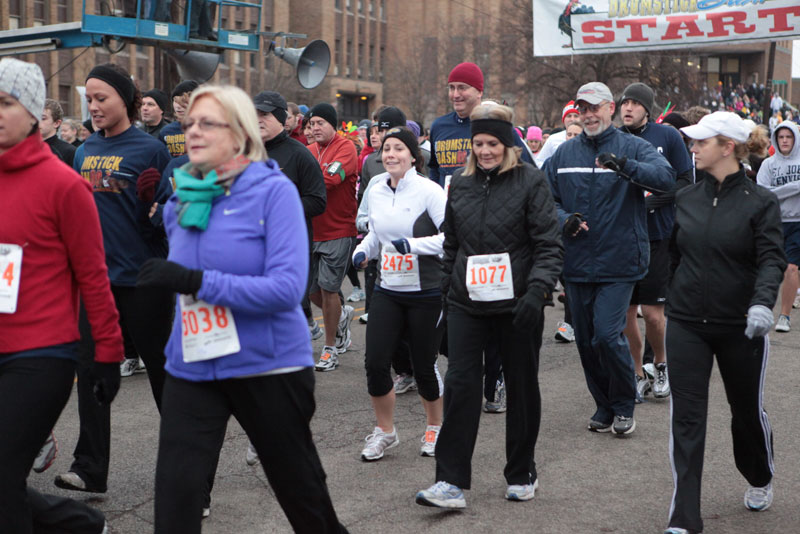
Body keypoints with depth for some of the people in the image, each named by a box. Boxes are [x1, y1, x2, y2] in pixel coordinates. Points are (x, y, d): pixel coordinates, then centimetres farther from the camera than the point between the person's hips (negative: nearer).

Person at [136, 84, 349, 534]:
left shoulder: (274, 190, -12)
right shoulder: (181, 202, 5)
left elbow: (288, 288, -23)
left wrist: (198, 281, -26)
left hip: (269, 365, -4)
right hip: (192, 367, 4)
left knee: (300, 487, 15)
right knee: (175, 489, -7)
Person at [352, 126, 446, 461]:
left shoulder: (428, 191, -10)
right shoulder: (376, 190, 7)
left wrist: (414, 244, -24)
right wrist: (363, 251, 4)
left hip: (427, 292, -5)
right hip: (387, 291, 5)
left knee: (424, 367, 5)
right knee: (375, 363, -2)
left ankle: (435, 428, 30)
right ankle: (385, 431, 19)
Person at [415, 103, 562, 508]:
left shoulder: (531, 180, -5)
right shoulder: (460, 183, 9)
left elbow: (549, 245, -9)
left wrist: (537, 291, -21)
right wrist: (447, 289, 17)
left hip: (517, 304, -3)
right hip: (467, 303, 3)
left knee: (522, 387, 9)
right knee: (460, 384, -4)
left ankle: (521, 475, 26)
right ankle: (451, 482, 0)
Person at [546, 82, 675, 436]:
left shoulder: (632, 148, -2)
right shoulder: (564, 153, 10)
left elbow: (666, 177, -19)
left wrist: (625, 166, -36)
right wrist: (564, 219, -9)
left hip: (619, 261, -4)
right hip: (576, 264, 5)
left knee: (607, 334, -13)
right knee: (585, 339, 11)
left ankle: (624, 407, 9)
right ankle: (604, 407, 28)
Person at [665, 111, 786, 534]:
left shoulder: (760, 202, -7)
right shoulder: (685, 199, 5)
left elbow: (772, 259, -17)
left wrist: (763, 302, -34)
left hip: (741, 326, -2)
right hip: (686, 325, 2)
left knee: (748, 410, 16)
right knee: (686, 418, -3)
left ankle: (760, 480, 46)